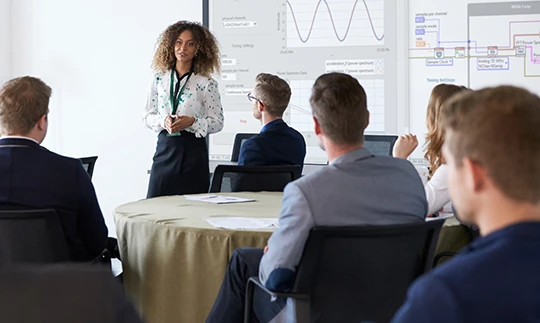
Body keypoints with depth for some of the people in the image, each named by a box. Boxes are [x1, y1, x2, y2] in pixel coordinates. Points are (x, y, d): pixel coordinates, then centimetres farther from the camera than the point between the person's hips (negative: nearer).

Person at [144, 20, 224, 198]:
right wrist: (164, 121, -9)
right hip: (165, 148, 3)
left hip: (193, 150, -2)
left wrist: (192, 122, -17)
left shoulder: (206, 84, -2)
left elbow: (217, 122, -1)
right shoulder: (159, 79, 8)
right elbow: (148, 116, 12)